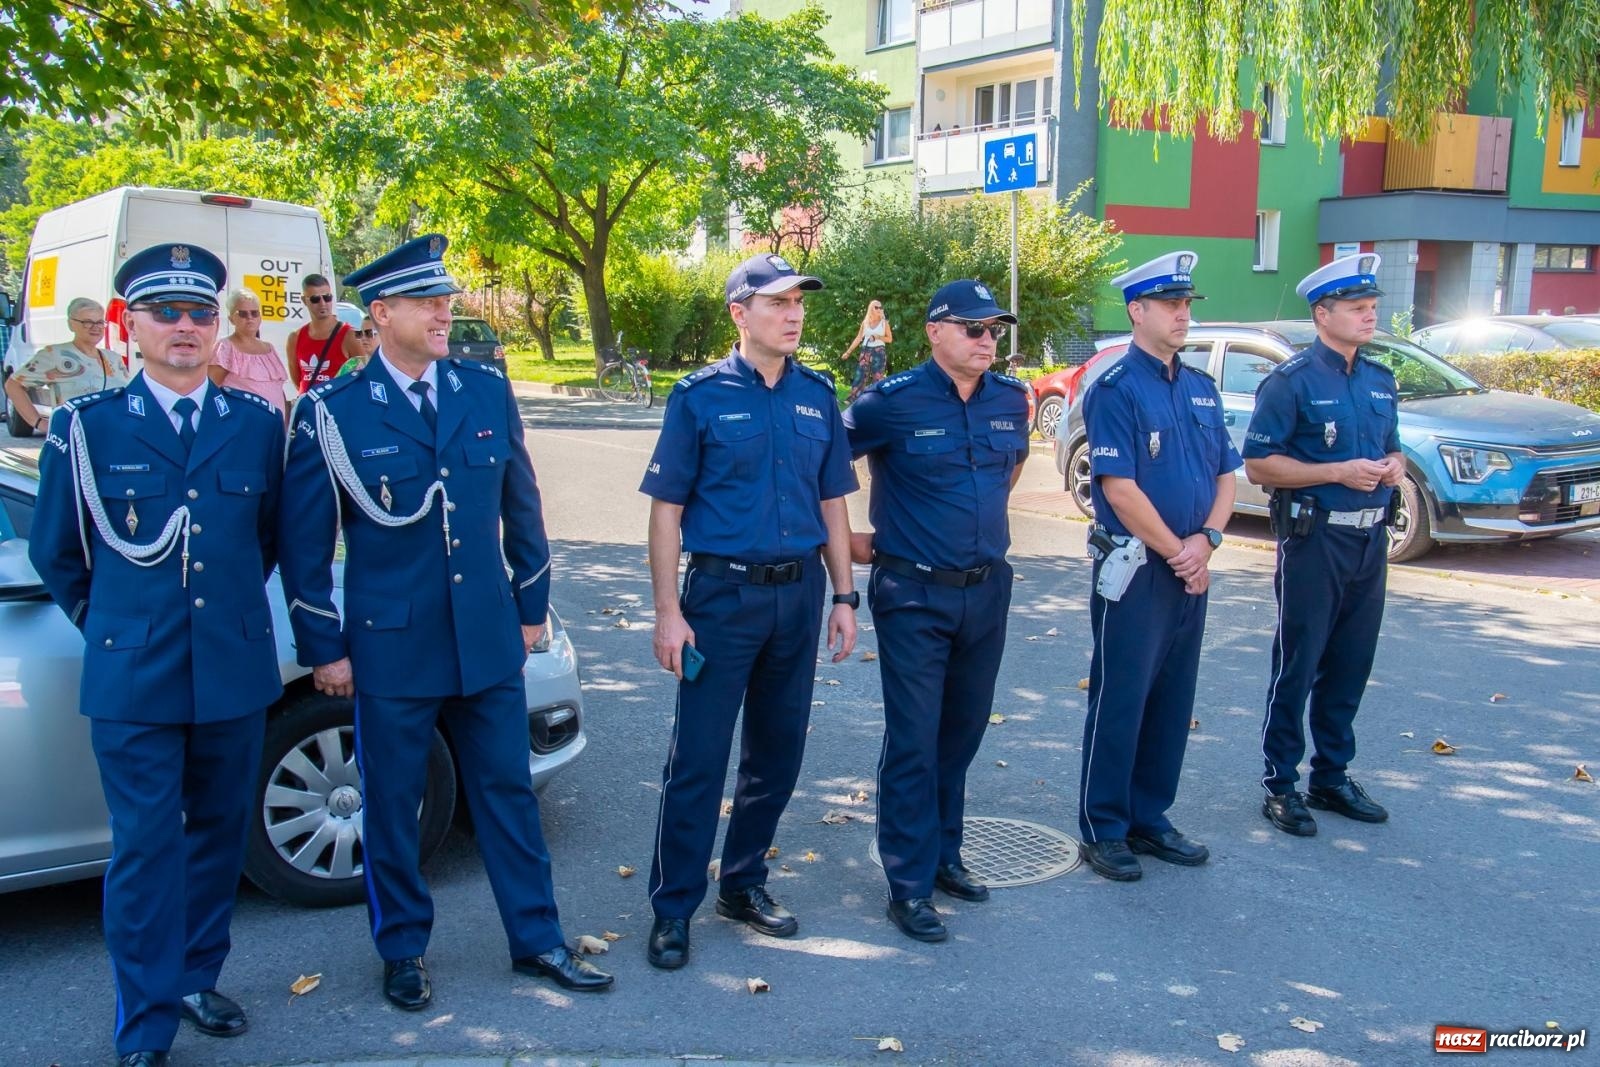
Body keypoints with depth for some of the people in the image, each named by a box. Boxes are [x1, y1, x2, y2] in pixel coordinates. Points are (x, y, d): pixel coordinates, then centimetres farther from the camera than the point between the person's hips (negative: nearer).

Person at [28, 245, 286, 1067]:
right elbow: (56, 553, 7)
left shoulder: (258, 424, 3)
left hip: (235, 670, 3)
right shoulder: (86, 426, -3)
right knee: (145, 850, 2)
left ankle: (196, 978, 33)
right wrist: (109, 623, 11)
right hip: (132, 680, -2)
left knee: (219, 833, 14)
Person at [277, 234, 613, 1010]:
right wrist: (324, 649, -4)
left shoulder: (487, 391, 3)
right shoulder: (333, 411, -7)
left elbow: (521, 506, 10)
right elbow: (303, 540, -3)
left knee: (508, 792, 11)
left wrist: (531, 607, 10)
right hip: (391, 646, -3)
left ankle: (536, 940, 25)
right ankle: (403, 951, 29)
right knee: (391, 803, 10)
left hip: (489, 639, 3)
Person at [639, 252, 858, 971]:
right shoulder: (701, 395, -5)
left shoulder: (817, 395, 7)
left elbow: (832, 503, 12)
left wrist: (843, 597, 7)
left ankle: (744, 885, 29)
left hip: (799, 593, 5)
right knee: (697, 757, -1)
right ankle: (673, 908, 12)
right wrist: (668, 612, -11)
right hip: (723, 594, -4)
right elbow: (666, 508, -6)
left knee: (778, 751, 13)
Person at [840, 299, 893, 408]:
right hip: (866, 351, 2)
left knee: (878, 377, -3)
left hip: (879, 352, -1)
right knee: (860, 375, -5)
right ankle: (852, 399, -8)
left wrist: (878, 337, -14)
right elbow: (858, 338, 10)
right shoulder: (865, 322, 8)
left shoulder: (884, 322, 3)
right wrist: (848, 352, 6)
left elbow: (890, 339, 4)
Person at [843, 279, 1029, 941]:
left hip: (988, 590, 6)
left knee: (963, 731, 16)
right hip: (914, 595, -5)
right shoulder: (893, 402, -13)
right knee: (914, 741, -2)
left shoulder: (1011, 399, 4)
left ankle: (943, 853, 32)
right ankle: (909, 884, 9)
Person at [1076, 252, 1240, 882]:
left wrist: (1207, 538, -5)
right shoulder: (1115, 389, -10)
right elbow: (1119, 487, -16)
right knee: (1120, 701, 0)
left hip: (1189, 570, 7)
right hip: (1134, 568, -7)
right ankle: (1104, 830, 12)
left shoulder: (1202, 388, 12)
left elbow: (1225, 473, 13)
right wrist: (1177, 552, -12)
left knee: (1173, 702, 13)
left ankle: (1150, 818, 26)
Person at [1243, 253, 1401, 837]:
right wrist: (1338, 472, -20)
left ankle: (1332, 777, 26)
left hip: (1370, 538, 7)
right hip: (1314, 540, -7)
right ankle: (1280, 784, 11)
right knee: (1297, 666, 1)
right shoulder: (1292, 381, -9)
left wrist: (1394, 466, -1)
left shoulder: (1380, 381, 12)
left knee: (1351, 664, 13)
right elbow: (1258, 464, -13)